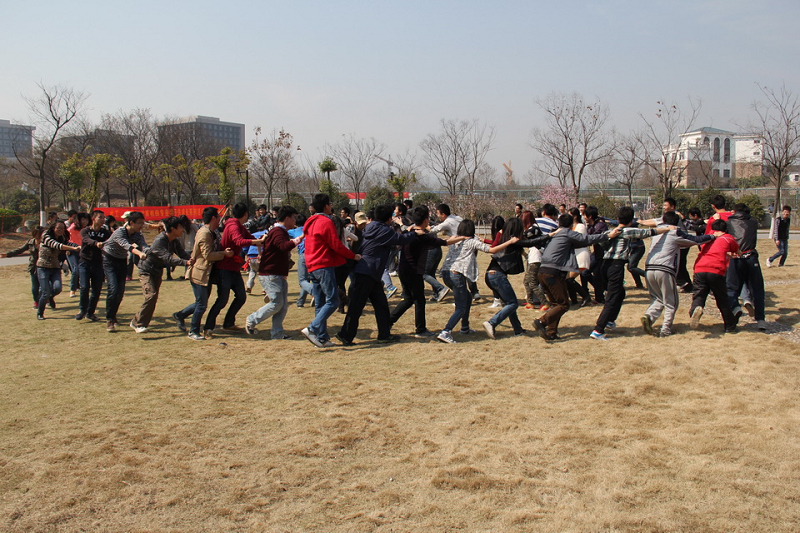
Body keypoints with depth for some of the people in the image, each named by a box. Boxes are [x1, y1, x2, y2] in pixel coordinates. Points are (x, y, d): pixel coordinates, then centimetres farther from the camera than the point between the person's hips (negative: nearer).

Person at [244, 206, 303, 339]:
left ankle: (277, 332, 9)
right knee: (276, 303, -10)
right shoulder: (277, 232, -16)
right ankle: (251, 321, 6)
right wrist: (298, 239, -41)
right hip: (270, 275, -10)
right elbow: (284, 246, -35)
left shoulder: (282, 232, 18)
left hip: (279, 275, 10)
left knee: (284, 304, 5)